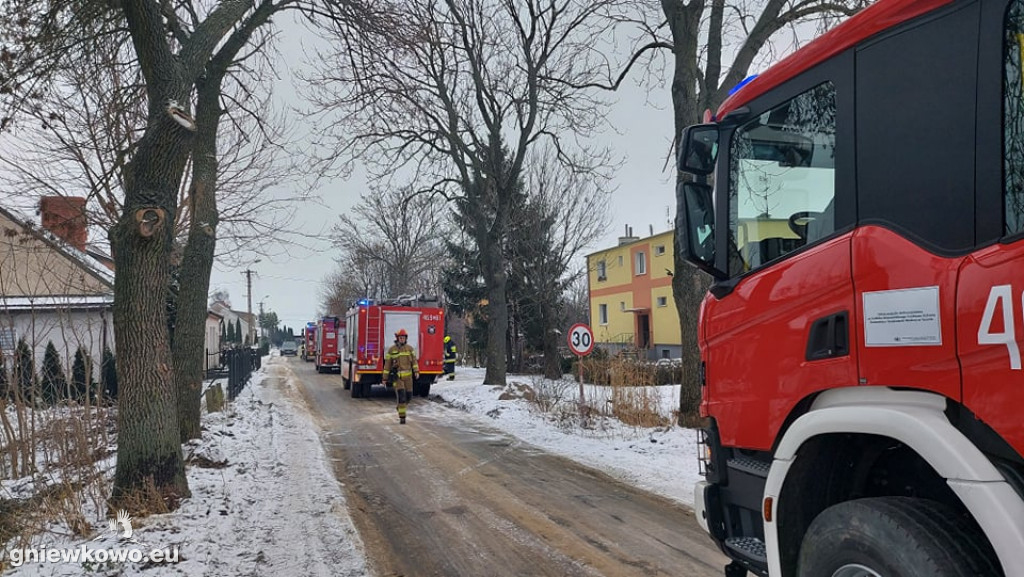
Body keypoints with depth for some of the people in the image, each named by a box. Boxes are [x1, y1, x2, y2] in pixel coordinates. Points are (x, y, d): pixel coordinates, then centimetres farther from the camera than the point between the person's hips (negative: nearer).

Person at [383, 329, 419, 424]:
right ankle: (402, 417, -7)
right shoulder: (391, 349, 1)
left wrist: (416, 371, -20)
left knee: (408, 396, 8)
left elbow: (414, 360, -3)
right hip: (397, 376, -3)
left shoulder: (410, 348, 5)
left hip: (408, 375, 3)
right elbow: (387, 364, 5)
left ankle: (400, 407, 39)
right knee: (401, 396, -13)